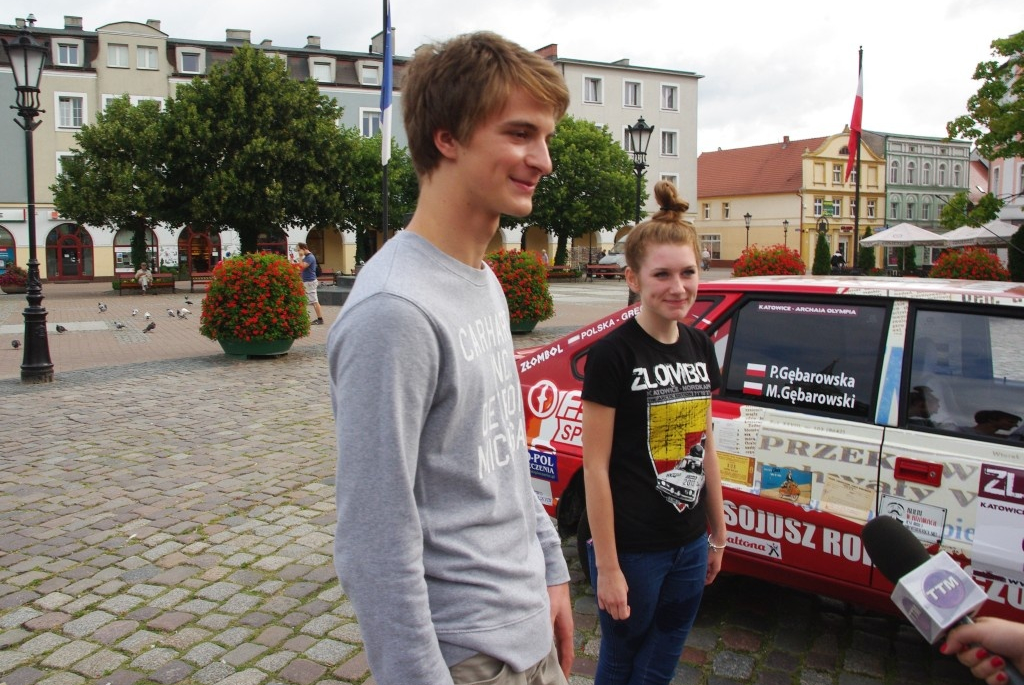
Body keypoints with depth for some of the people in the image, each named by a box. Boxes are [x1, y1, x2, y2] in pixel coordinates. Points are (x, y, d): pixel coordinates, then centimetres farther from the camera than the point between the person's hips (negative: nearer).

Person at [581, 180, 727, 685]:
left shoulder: (700, 347, 3)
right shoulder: (612, 354, -16)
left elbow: (704, 445, 11)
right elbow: (595, 466, -15)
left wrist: (718, 532, 14)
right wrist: (606, 567, -14)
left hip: (689, 546, 6)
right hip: (633, 549, -6)